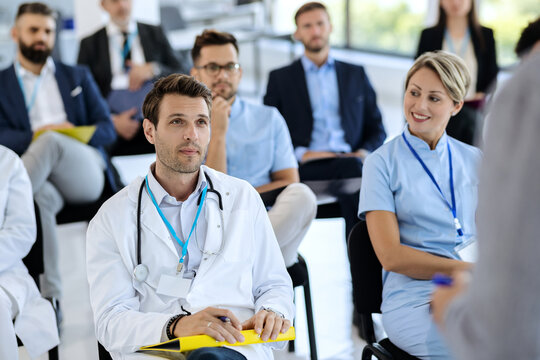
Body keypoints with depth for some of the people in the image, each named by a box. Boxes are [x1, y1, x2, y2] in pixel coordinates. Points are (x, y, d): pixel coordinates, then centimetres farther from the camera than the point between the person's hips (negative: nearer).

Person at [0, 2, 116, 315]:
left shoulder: (78, 77, 28)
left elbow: (107, 129, 17)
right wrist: (34, 136, -12)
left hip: (84, 172, 1)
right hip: (42, 179, -1)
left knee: (52, 141, -35)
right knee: (41, 196, -40)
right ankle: (50, 297, -42)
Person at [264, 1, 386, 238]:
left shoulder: (356, 75, 23)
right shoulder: (280, 79, 17)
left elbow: (377, 130, 20)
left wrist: (364, 153, -2)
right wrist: (300, 154, -9)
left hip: (351, 162, 3)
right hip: (306, 169, -2)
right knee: (352, 169, -35)